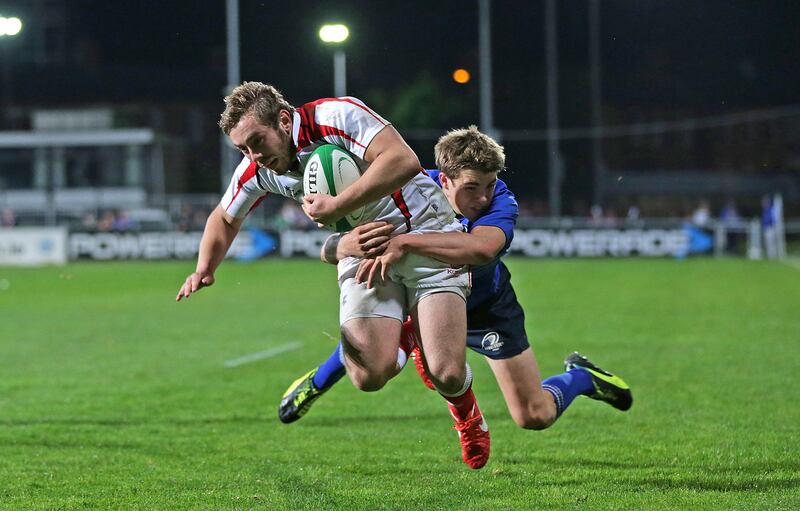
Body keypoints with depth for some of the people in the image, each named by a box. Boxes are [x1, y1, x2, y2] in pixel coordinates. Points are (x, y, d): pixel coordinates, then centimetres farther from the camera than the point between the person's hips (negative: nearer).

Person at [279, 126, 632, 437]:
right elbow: (330, 250, -33)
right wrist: (346, 244, -58)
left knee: (535, 416, -2)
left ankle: (580, 376, 33)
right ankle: (319, 381, 18)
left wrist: (406, 243, -67)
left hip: (487, 307, -2)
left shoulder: (501, 202, -37)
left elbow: (482, 248, -62)